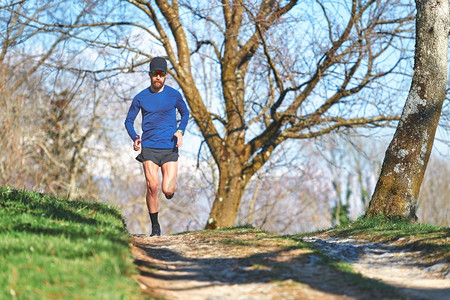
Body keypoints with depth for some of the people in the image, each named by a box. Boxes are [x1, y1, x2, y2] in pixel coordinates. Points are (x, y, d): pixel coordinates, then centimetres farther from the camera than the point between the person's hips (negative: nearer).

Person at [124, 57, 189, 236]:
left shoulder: (174, 95, 2)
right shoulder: (140, 98, 3)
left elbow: (185, 113, 18)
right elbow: (129, 121, 11)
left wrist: (180, 131, -1)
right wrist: (135, 138, -8)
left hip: (170, 148, 0)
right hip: (149, 148, 0)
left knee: (167, 190, -9)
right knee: (152, 187, -9)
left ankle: (172, 184, 30)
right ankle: (155, 226, 6)